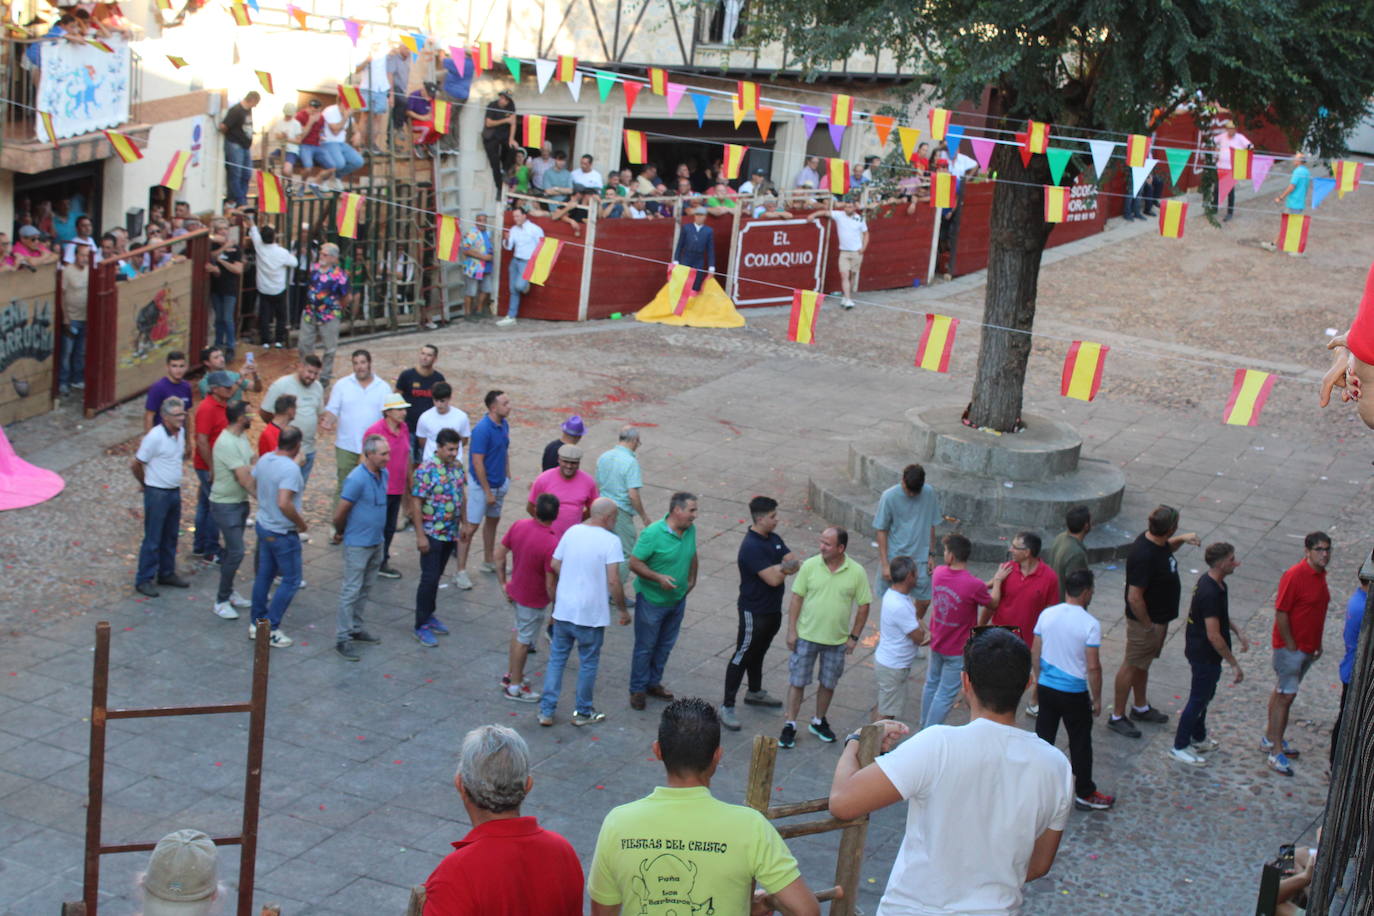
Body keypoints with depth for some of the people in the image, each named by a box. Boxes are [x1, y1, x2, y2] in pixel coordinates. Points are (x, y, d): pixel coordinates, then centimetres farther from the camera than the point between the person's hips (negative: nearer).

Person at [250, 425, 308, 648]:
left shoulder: (264, 460, -1)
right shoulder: (290, 468, -26)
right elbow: (284, 504, -33)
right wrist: (301, 523, -18)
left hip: (263, 526, 8)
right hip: (282, 533, -8)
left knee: (264, 574, 20)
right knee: (291, 580, 4)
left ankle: (257, 623, 28)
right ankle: (270, 628, 4)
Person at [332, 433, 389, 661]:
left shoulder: (385, 474, 3)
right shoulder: (357, 479, -23)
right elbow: (339, 514, -17)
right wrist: (341, 531, 1)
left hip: (377, 542, 8)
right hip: (358, 544, -8)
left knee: (365, 589, 18)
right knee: (351, 591, -3)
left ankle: (355, 628, 31)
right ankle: (343, 638, 2)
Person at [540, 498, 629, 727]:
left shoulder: (572, 531, 1)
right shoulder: (611, 541, -15)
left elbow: (554, 565, 7)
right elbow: (613, 581, -19)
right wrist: (622, 610, -7)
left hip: (563, 610, 5)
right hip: (591, 613, -5)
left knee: (556, 659, 15)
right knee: (588, 663, 13)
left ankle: (546, 711, 17)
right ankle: (583, 712, 24)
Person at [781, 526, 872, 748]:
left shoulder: (857, 572, -9)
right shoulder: (810, 566, -9)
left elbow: (863, 605, -1)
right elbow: (797, 598, -3)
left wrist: (854, 637, -3)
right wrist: (792, 630, -7)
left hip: (837, 640, 1)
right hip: (806, 636, -1)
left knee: (828, 684, 14)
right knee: (797, 681, 4)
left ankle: (819, 722, 34)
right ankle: (790, 726, 14)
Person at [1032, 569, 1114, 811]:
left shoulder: (1047, 615, -4)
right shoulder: (1090, 624, -17)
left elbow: (1035, 653, 3)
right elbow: (1093, 667, -16)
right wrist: (1097, 699, -5)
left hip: (1047, 688, 5)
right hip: (1074, 694, -4)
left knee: (1043, 737, 17)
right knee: (1080, 744, 9)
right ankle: (1085, 794, 19)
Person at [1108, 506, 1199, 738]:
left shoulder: (1155, 540, -5)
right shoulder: (1143, 556, -34)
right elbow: (1134, 597, -31)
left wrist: (1181, 540, 4)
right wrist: (1148, 625, -20)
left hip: (1159, 617, 9)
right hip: (1145, 620, -9)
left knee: (1143, 664, 24)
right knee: (1131, 666, 5)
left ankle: (1141, 707, 41)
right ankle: (1117, 716, 18)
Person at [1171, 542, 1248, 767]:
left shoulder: (1212, 582, 1)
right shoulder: (1210, 593, -31)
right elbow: (1214, 635, -30)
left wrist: (1237, 632, 12)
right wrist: (1234, 664, -24)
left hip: (1199, 650, 10)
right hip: (1204, 655, -10)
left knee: (1205, 695, 24)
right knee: (1199, 699, 4)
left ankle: (1198, 738, 40)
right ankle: (1179, 747, 16)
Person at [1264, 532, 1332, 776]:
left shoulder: (1320, 574, 6)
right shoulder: (1295, 575, -21)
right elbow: (1281, 613, -21)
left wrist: (1317, 643, 16)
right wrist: (1291, 646, -18)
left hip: (1307, 647, 8)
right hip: (1290, 647, -8)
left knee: (1282, 692, 17)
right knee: (1286, 695, -6)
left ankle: (1270, 739, 29)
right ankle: (1276, 752, -3)